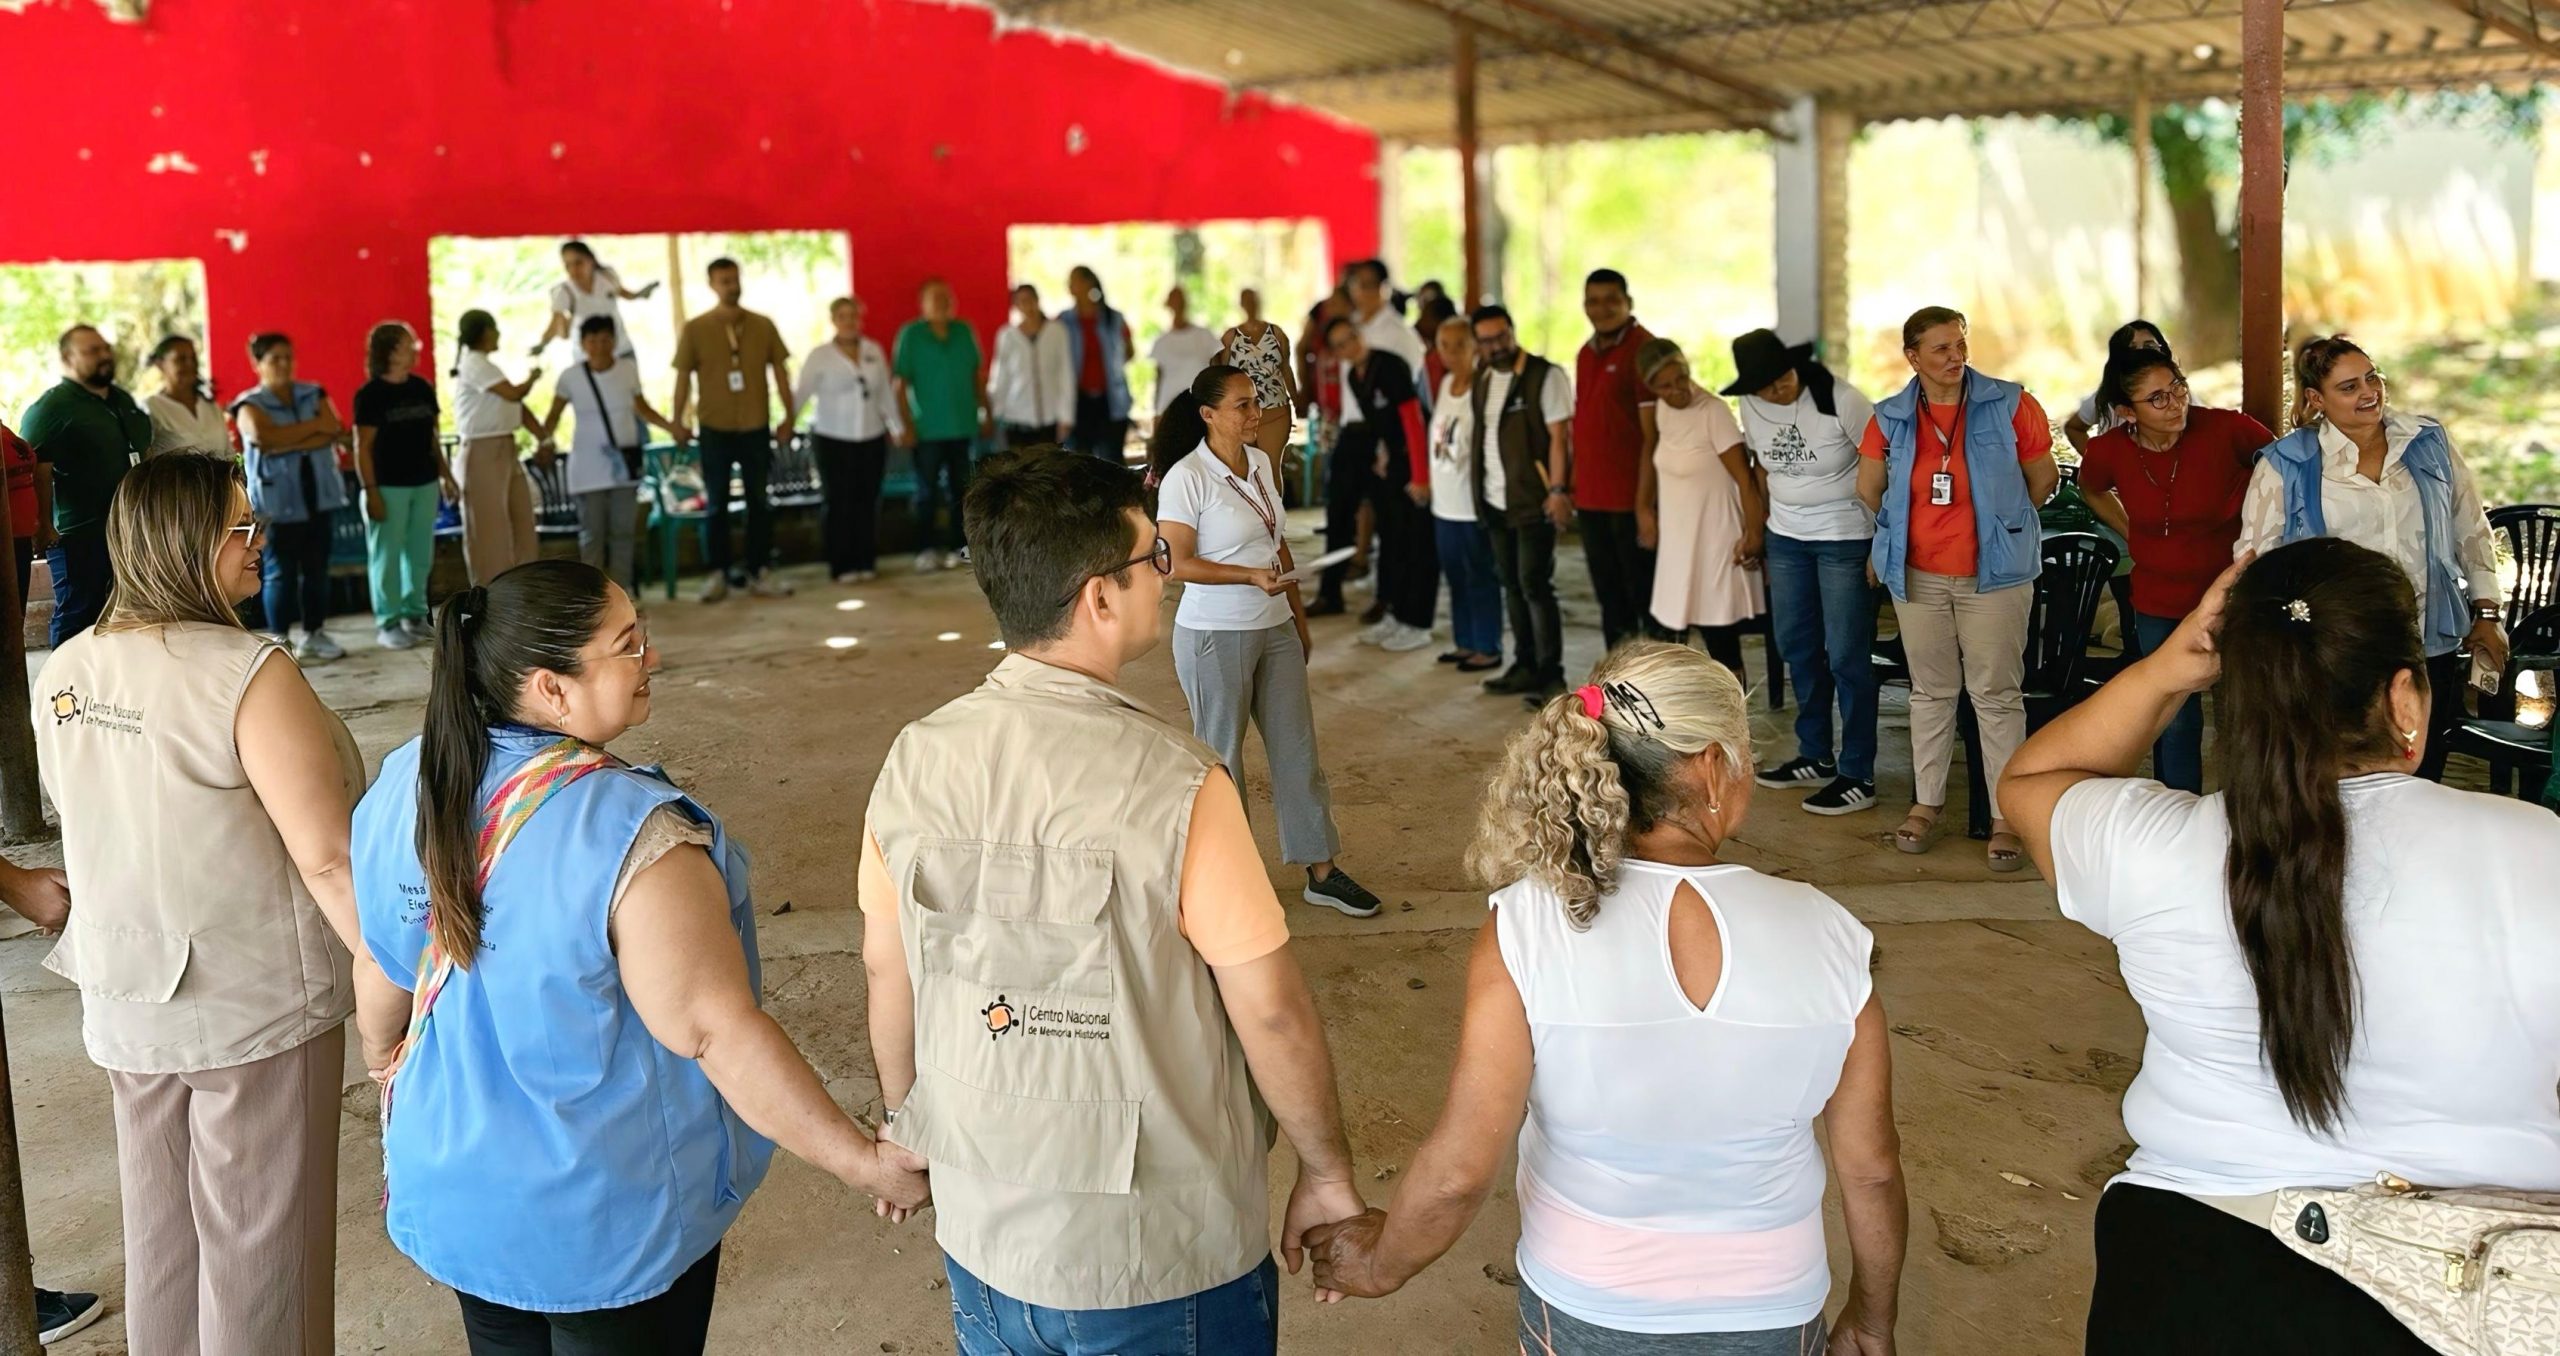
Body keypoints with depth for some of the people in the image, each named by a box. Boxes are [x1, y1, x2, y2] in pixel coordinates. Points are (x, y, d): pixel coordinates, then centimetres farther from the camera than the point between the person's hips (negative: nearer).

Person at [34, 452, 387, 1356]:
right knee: (262, 1245, 8)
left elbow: (94, 824, 13)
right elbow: (329, 859, -24)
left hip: (124, 1001, 7)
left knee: (162, 1233, 20)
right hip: (256, 1003, -6)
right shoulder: (245, 675, -22)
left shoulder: (62, 674, 1)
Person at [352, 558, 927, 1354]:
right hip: (611, 1223, -6)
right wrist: (863, 1162, -20)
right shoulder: (629, 833, -30)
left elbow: (383, 982, 5)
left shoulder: (408, 786, -9)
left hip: (456, 1193, 6)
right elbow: (718, 1036, -28)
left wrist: (395, 1095, 23)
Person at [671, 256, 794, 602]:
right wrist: (678, 421, -5)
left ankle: (760, 572, 14)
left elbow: (779, 370, 5)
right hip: (714, 428, -1)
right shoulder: (695, 329, -2)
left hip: (756, 427, 2)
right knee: (717, 504, 4)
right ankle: (718, 573, 11)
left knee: (760, 502, 6)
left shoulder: (763, 325, 2)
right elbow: (684, 377, 0)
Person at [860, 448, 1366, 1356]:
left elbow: (887, 977, 2)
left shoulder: (914, 763, -9)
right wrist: (1329, 1176, -1)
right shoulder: (1176, 785, -23)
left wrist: (907, 1132, 19)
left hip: (982, 1245, 4)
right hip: (1165, 1264, -4)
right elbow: (1272, 1013, -17)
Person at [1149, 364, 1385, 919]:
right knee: (1221, 754, 5)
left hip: (1274, 629, 7)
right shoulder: (1187, 477, -15)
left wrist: (1299, 618, 17)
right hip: (1214, 637, -7)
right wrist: (1252, 576, -26)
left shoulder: (1260, 463, 8)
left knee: (1297, 747, 10)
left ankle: (1322, 872, 18)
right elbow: (1177, 562, -19)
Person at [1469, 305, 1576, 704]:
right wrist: (1480, 492, 10)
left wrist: (1558, 489, -19)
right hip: (1496, 502, 7)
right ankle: (1525, 666, 21)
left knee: (1535, 586, -7)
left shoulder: (1546, 376, -9)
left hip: (1533, 502, -7)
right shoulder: (1482, 380, 11)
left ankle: (1551, 674, 1)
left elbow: (1559, 436, -13)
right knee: (1512, 586, 12)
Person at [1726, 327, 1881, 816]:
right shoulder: (1752, 408, -1)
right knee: (1797, 647, 13)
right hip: (1785, 537, 6)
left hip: (1845, 538, -6)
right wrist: (1763, 534, 17)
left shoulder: (1839, 400, -18)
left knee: (1847, 656, -4)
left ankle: (1858, 777, 4)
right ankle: (1815, 757, 29)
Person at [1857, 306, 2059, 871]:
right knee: (1930, 691, 14)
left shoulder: (2010, 406, -7)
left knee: (1997, 695, 1)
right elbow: (1868, 491, 14)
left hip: (1994, 575, -3)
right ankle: (1927, 801, 25)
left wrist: (1996, 522, 10)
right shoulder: (1890, 419, 0)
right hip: (1918, 576, 3)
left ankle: (2006, 815, 7)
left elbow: (2042, 479, 2)